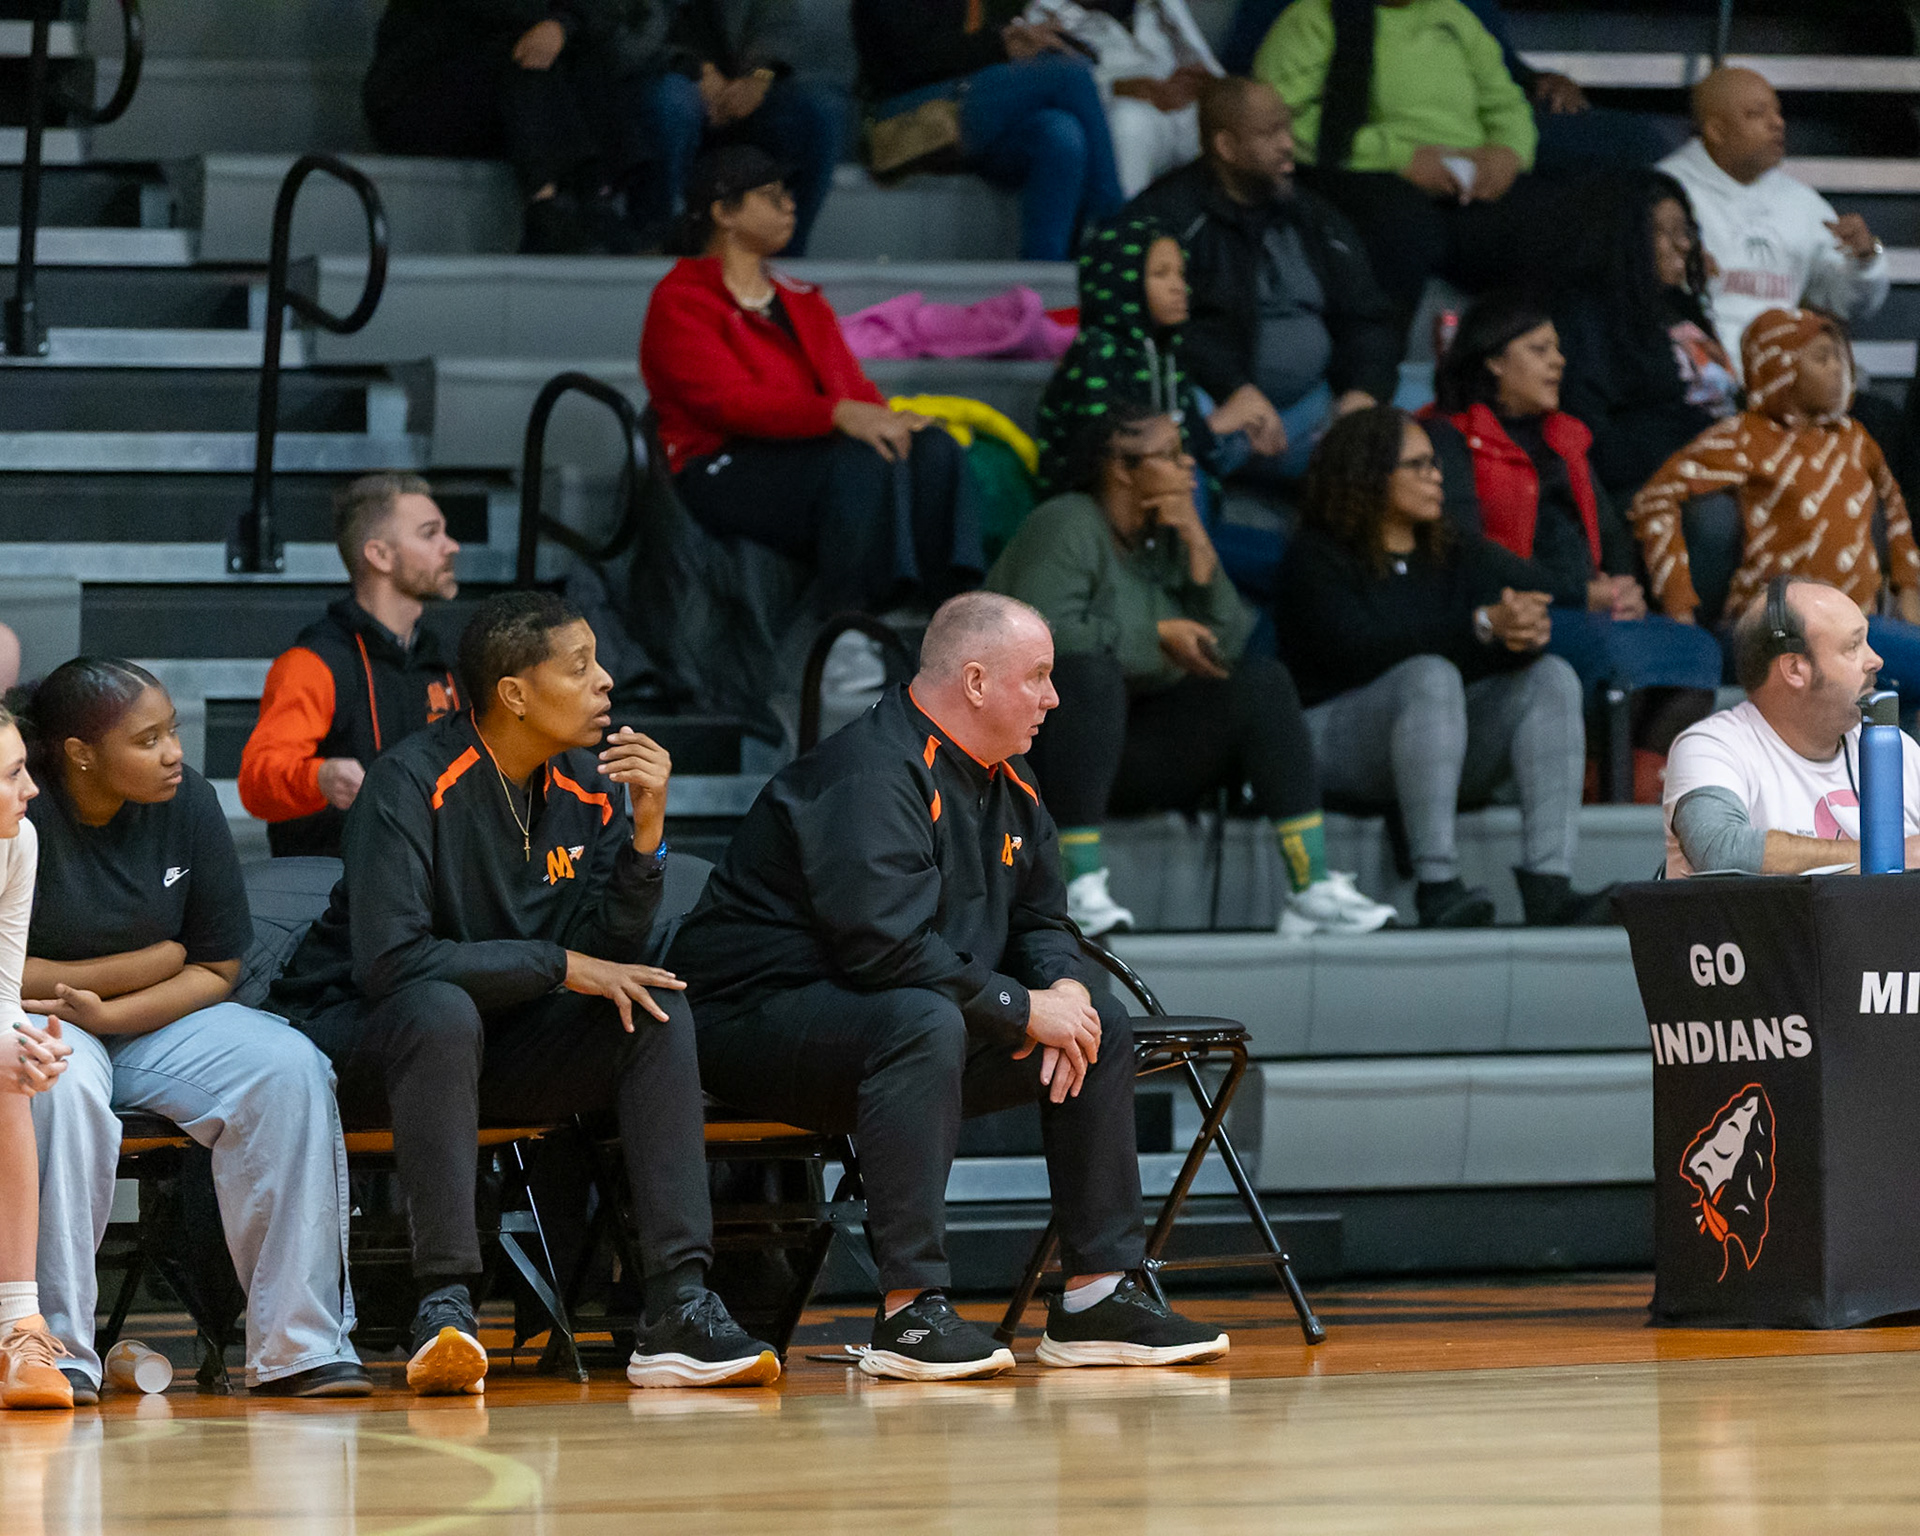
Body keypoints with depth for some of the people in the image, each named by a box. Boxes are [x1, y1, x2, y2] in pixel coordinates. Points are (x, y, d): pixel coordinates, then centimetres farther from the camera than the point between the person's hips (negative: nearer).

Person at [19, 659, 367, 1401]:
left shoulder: (187, 803, -4)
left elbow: (217, 969, -1)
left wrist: (106, 1010, -19)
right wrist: (150, 963, -11)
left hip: (152, 1027, 5)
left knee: (288, 1069, -21)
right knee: (65, 1085, -39)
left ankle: (298, 1346, -19)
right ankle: (55, 1352, -33)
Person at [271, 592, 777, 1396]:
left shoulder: (588, 787, 0)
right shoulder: (413, 784, -19)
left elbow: (612, 958, -5)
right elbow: (388, 959, -28)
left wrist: (646, 830, -19)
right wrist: (559, 966, -24)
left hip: (498, 1042, 6)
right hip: (353, 1039, -6)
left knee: (658, 1012, -15)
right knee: (442, 1008, -38)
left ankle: (677, 1308, -25)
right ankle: (444, 1302, -41)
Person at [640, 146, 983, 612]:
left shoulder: (800, 301, 26)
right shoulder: (680, 304, 0)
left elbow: (851, 386, 15)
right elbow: (731, 402, -15)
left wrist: (883, 418, -11)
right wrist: (838, 415, -30)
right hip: (725, 468, -7)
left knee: (933, 448, -22)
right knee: (863, 463, -35)